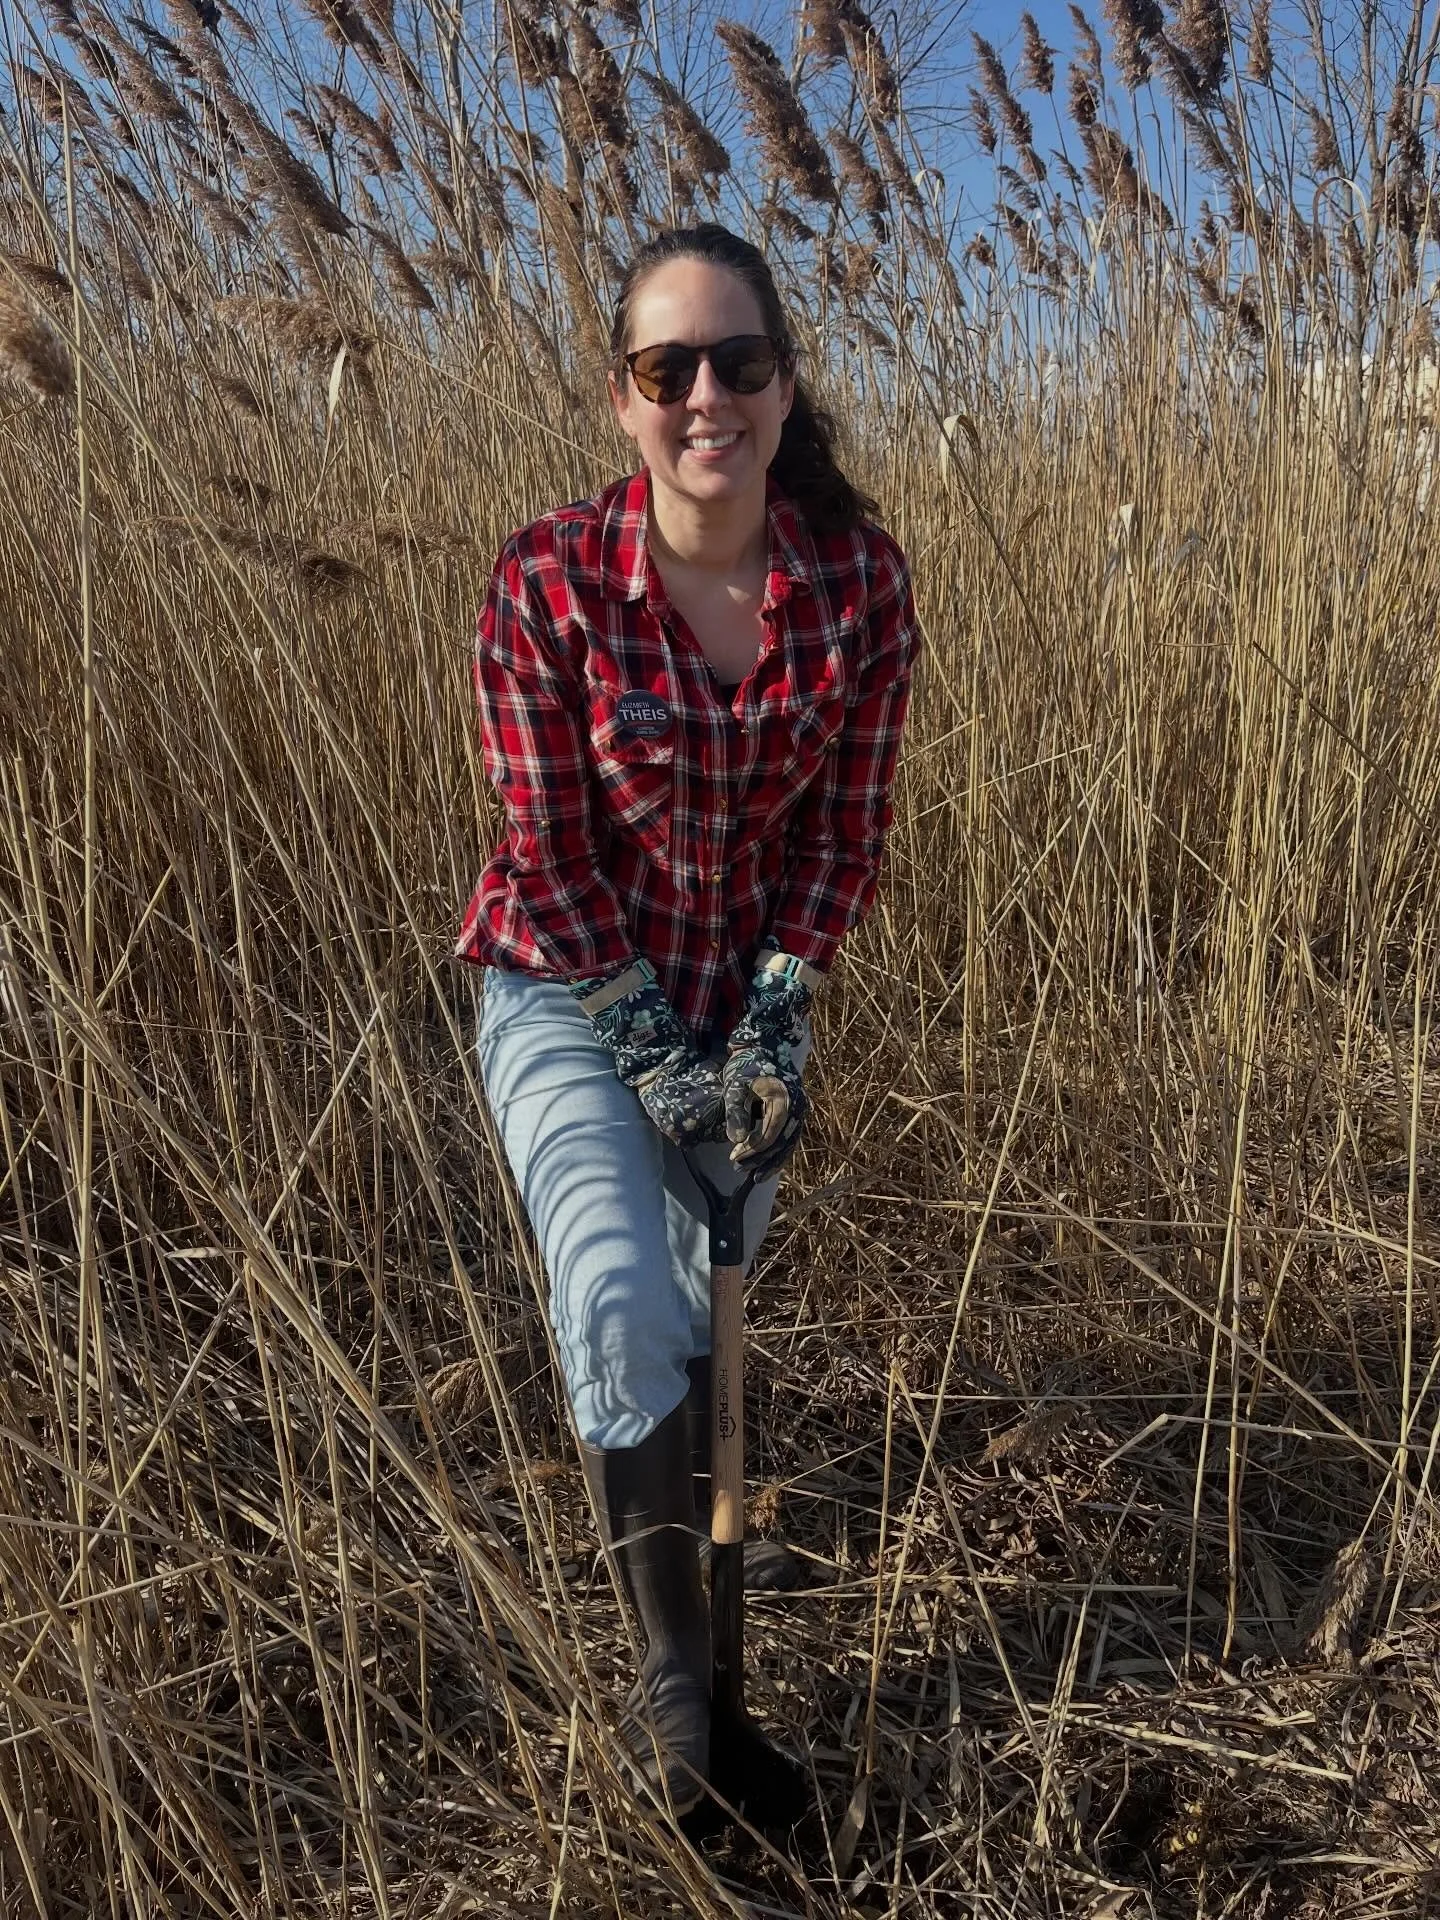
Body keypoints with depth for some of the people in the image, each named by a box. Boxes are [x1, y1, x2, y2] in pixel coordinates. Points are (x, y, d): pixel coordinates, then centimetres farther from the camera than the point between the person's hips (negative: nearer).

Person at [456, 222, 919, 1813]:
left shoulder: (861, 577, -13)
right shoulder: (548, 582, -20)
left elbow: (847, 825, -6)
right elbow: (550, 852, -15)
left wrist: (772, 1032, -10)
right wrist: (658, 1057, -15)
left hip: (750, 983, 3)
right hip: (575, 989, -3)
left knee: (718, 1279, 18)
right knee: (624, 1304, -19)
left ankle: (682, 1519, 49)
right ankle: (670, 1653, 5)